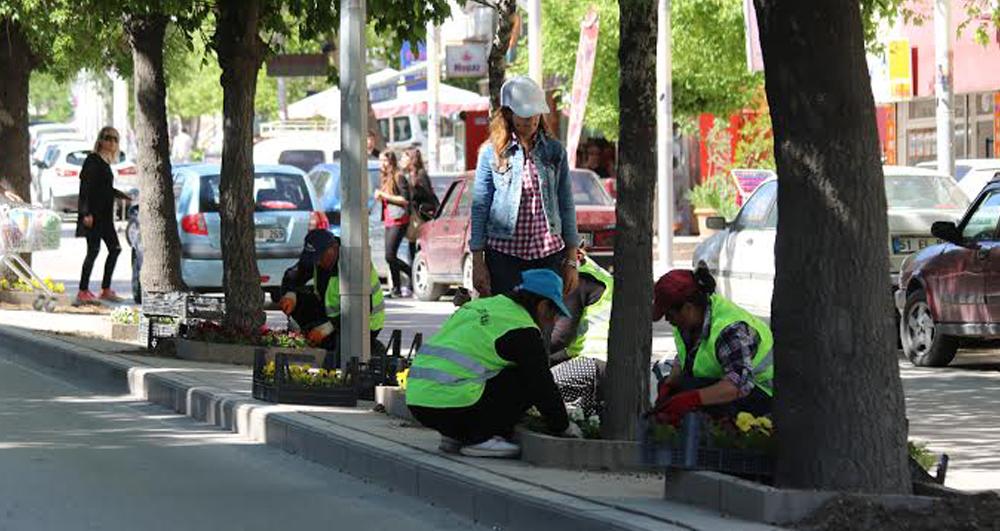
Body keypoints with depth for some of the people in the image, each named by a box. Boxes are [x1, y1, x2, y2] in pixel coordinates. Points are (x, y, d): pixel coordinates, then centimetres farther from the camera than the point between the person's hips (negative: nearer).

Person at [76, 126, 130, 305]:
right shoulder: (93, 160, -10)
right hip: (93, 213, -10)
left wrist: (120, 195, 37)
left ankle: (106, 290, 17)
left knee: (115, 248, 10)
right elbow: (86, 187, -17)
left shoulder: (104, 162, 15)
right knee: (93, 250, -11)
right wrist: (87, 213, -24)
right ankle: (83, 292, -8)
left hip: (104, 214, 10)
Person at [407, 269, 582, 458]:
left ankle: (454, 435, 15)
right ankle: (480, 438, -5)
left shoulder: (479, 306, 24)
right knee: (526, 381, 0)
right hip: (451, 404, -9)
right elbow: (543, 385, -3)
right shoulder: (523, 331, -4)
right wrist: (564, 427, 13)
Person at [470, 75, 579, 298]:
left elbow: (566, 206, 11)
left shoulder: (555, 151, 8)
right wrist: (477, 263, -1)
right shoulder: (492, 152, 2)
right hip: (504, 253, -2)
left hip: (548, 254, 2)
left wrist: (571, 260, 7)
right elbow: (479, 207, 3)